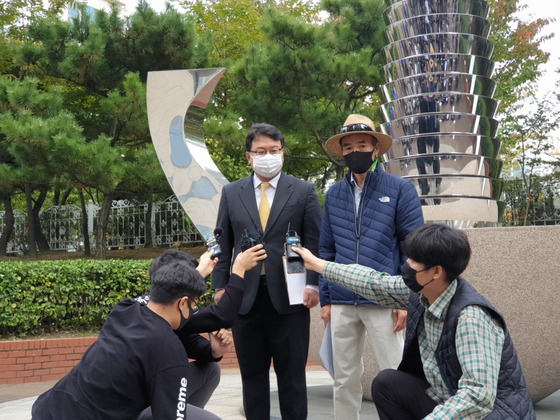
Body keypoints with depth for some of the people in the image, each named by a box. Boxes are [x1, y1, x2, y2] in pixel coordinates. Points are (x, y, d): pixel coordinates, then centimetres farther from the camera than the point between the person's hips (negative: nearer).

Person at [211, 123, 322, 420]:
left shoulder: (303, 191, 4)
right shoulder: (231, 193, 10)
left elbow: (315, 243, 1)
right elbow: (223, 245, 10)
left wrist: (312, 284, -9)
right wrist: (220, 286, 3)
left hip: (289, 296, -2)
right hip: (245, 296, 2)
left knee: (292, 374, 5)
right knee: (252, 374, 10)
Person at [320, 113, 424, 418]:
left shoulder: (400, 190, 0)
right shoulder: (334, 194, 12)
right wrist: (325, 298, 9)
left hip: (383, 301, -4)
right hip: (342, 303, 4)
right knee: (344, 380, 10)